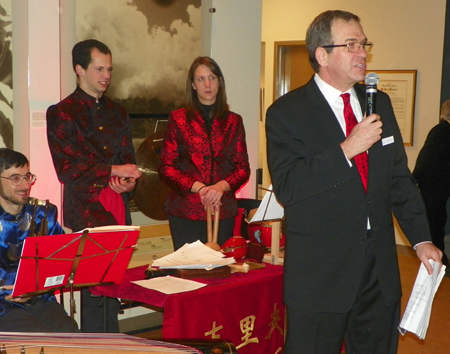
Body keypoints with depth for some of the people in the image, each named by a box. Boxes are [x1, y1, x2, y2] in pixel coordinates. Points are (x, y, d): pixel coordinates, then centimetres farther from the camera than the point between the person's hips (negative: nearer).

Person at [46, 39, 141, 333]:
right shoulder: (62, 113, 0)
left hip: (118, 207, 5)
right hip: (86, 209, -5)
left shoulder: (118, 113, 18)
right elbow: (67, 168, -7)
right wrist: (112, 172, -7)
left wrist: (129, 181, -2)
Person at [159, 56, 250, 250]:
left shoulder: (233, 122, 9)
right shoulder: (178, 119, 4)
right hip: (185, 211, -1)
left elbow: (243, 168, 6)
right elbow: (166, 167, 0)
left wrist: (221, 186, -14)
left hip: (223, 211, 2)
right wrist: (199, 188, -14)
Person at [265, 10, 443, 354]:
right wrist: (346, 149, -24)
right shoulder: (286, 113, -8)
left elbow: (400, 177, 13)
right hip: (320, 272, -5)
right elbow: (286, 187, -19)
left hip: (380, 267, 5)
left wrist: (421, 237, 6)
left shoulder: (380, 103, 9)